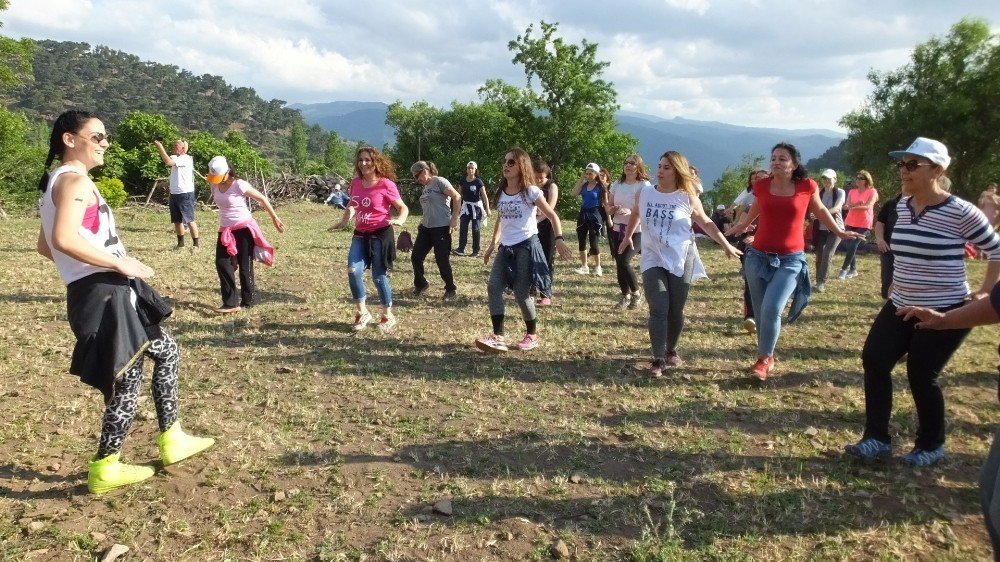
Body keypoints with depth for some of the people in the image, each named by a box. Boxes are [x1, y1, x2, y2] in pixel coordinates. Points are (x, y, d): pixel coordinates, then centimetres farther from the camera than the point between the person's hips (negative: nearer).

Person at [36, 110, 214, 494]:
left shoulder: (56, 182, 20)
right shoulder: (75, 181, -13)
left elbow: (45, 246, 25)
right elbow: (65, 238, -29)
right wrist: (119, 262, -21)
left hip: (109, 292, 11)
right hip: (102, 295, -11)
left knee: (166, 352, 18)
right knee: (127, 379, -2)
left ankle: (171, 440, 25)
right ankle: (104, 469, 13)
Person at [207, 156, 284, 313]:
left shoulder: (239, 185, -17)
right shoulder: (215, 186, 1)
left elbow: (262, 199, -11)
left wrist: (275, 219, -8)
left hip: (244, 229, -6)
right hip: (225, 230, 7)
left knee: (245, 266, 1)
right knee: (222, 263, -3)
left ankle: (248, 301, 15)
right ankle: (231, 303, -1)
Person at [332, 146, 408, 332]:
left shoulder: (385, 184, -13)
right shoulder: (356, 183, 4)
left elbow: (403, 207, -6)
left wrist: (400, 220, -26)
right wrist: (344, 221, 5)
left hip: (381, 234, -5)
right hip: (360, 234, 5)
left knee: (379, 276, 1)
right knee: (353, 270, -11)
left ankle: (388, 316, 21)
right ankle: (362, 313, 6)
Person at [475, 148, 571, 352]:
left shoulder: (531, 192, -8)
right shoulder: (500, 193, 9)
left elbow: (553, 216, -6)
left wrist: (559, 239, -18)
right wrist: (493, 244, 22)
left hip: (526, 245, -6)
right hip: (506, 248, 6)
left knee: (521, 292, -3)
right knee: (493, 287, -9)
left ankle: (532, 335, 18)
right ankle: (498, 337, -6)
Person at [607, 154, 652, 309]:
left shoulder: (644, 185, -7)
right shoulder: (617, 184, 9)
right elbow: (608, 207, 15)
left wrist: (630, 212, -30)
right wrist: (612, 209, -9)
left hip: (636, 231, -5)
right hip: (618, 229, 6)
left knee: (624, 262, -17)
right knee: (619, 263, 5)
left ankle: (636, 293, 5)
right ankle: (625, 296, 23)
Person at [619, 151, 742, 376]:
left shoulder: (688, 198, -5)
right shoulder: (644, 193, 0)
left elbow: (706, 223, 7)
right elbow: (635, 214, 21)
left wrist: (726, 245, 6)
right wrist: (627, 236, 29)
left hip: (681, 260, 0)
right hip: (653, 260, 1)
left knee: (676, 310, 7)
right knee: (658, 309, -10)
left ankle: (671, 351, 28)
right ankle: (658, 359, -8)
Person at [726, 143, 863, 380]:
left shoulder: (807, 186, -5)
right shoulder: (762, 185, -1)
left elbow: (820, 211, 15)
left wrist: (840, 232, 25)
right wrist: (740, 227, 34)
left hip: (791, 260, -2)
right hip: (758, 256, 3)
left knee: (771, 309, -17)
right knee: (760, 312, 9)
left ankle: (764, 358, 1)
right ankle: (767, 356, 27)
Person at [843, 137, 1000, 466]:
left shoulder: (960, 212, -16)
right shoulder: (902, 206, 3)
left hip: (945, 312, -6)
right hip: (901, 307, 7)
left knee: (921, 376, -2)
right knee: (873, 360, -3)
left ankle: (932, 447, 21)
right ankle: (877, 439, 7)